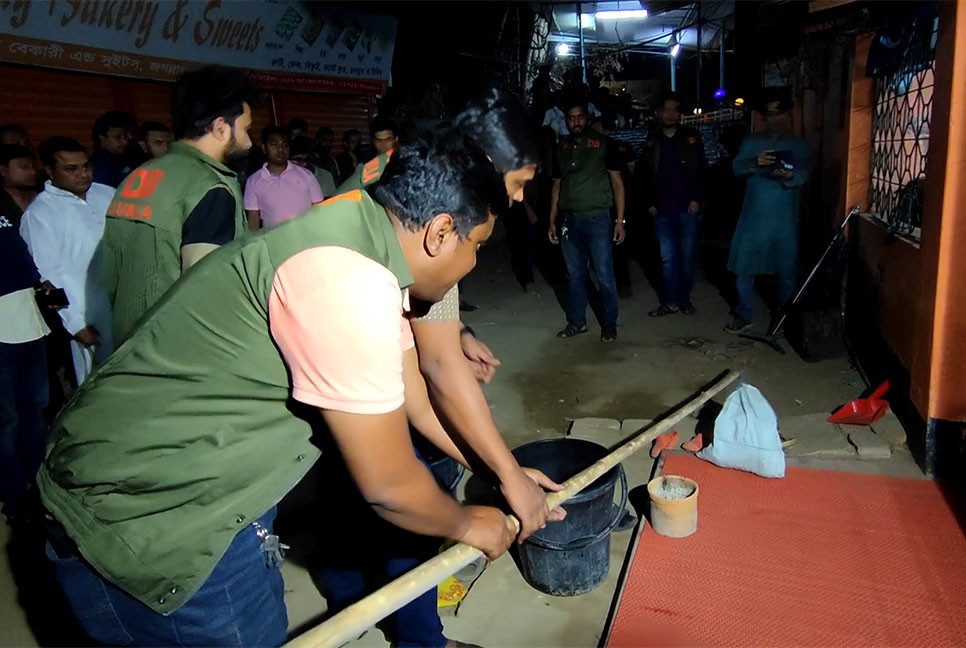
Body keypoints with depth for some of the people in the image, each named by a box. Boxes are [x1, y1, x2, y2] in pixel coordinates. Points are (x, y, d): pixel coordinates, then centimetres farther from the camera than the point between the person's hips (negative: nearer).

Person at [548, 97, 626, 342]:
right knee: (575, 274, 11)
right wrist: (552, 221, 11)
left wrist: (620, 220, -8)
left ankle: (609, 324, 13)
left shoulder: (603, 144, -1)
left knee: (604, 275, 0)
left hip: (597, 219, -4)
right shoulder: (561, 149, 11)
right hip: (569, 221, 4)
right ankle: (577, 321, 22)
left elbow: (617, 183, -1)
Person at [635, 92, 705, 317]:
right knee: (668, 257, 4)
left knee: (687, 255, 5)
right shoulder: (652, 141, 9)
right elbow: (642, 175, 11)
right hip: (662, 210, 1)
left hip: (687, 208, -1)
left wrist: (696, 199, -9)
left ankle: (685, 299, 18)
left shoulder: (692, 137, 4)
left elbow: (701, 171, 1)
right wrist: (649, 203, 3)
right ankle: (671, 301, 13)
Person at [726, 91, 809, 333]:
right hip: (753, 218, 1)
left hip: (784, 221, 0)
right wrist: (754, 162, -26)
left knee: (787, 271, 4)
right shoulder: (751, 142, 10)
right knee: (743, 268, 1)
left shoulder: (798, 145, 8)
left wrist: (789, 175, -32)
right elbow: (737, 168, -4)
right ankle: (744, 316, 15)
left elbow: (803, 175, -9)